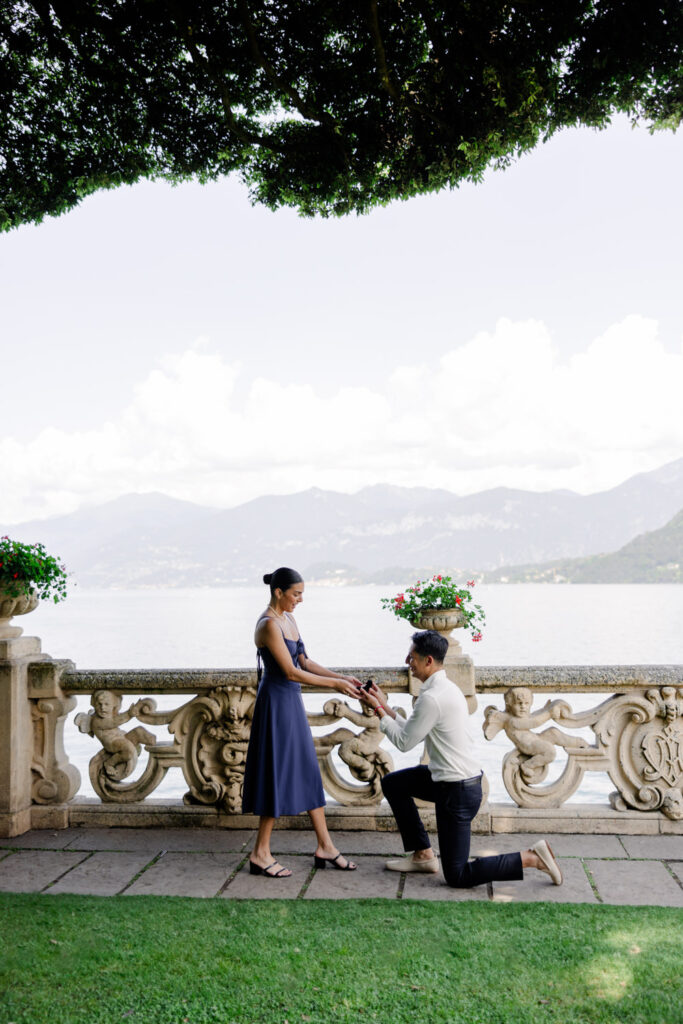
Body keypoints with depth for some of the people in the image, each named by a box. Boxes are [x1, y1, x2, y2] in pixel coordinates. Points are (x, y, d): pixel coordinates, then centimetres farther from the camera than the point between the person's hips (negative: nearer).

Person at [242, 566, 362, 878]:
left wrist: (342, 677, 4)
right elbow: (291, 672, -21)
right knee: (278, 775, -2)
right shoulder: (269, 625, -19)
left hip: (292, 703, 9)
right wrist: (335, 684, -18)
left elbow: (305, 662, 12)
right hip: (276, 703, -9)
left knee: (308, 772, 12)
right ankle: (260, 854, 10)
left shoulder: (288, 619, 10)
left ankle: (325, 847, 21)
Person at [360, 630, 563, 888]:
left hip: (457, 790, -10)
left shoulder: (431, 698, -23)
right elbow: (412, 732, 13)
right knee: (392, 783, 21)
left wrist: (379, 711, -2)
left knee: (458, 877, -2)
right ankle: (423, 855, 25)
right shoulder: (446, 687, 8)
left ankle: (532, 858, -2)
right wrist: (384, 706, 12)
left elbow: (404, 742, -13)